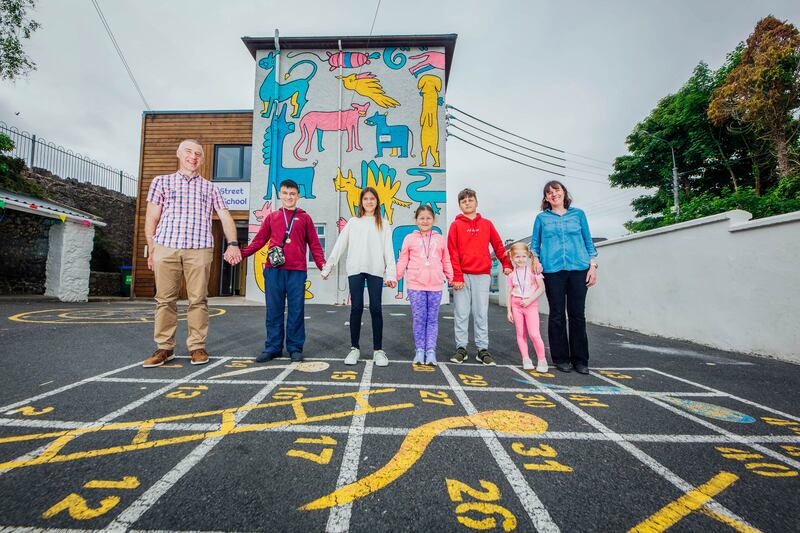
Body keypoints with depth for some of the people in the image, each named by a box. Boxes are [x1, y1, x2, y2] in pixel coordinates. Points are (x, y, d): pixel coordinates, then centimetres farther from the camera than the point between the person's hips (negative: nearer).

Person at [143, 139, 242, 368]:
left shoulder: (210, 188, 19)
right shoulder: (161, 182, 18)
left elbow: (225, 217, 10)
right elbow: (151, 219, 13)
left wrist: (232, 244, -5)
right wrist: (151, 249, 5)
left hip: (199, 249, 0)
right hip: (166, 247, 1)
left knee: (198, 299, -1)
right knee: (165, 299, 3)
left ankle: (197, 347, 7)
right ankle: (164, 348, 12)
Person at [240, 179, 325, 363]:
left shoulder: (305, 217, 13)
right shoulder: (271, 217, 17)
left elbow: (314, 244, 9)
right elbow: (259, 240, 15)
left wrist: (322, 264, -4)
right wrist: (241, 253, 2)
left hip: (297, 271, -1)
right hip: (273, 270, 2)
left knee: (296, 310, 1)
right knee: (274, 310, 5)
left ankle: (295, 348, 12)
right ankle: (273, 347, 15)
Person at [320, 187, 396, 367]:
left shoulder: (383, 224, 12)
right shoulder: (353, 222, 13)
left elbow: (388, 250, 5)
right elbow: (339, 245, 11)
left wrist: (390, 274, -4)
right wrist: (327, 267, 7)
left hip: (375, 270, 0)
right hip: (355, 269, 1)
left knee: (375, 308, -1)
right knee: (356, 308, 1)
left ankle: (378, 350, 8)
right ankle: (354, 348, 13)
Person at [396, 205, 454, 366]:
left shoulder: (440, 239, 10)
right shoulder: (409, 239, 6)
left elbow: (446, 262, 12)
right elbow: (402, 261, 5)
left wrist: (451, 279, 6)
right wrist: (395, 277, -2)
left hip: (435, 286, 1)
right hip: (415, 285, -1)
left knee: (432, 319, 6)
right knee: (418, 319, 4)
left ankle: (431, 351, 13)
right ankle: (420, 351, 15)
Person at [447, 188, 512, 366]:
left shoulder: (487, 224, 11)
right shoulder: (456, 225, 5)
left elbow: (498, 246, 14)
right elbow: (452, 253, -2)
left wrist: (506, 264, 4)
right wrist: (457, 276, -9)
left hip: (482, 275, 1)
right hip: (462, 275, -1)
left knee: (482, 314, 4)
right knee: (461, 314, 3)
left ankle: (483, 349, 12)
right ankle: (461, 348, 12)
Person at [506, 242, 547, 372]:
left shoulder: (533, 270, -2)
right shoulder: (512, 274, 6)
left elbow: (541, 288, -7)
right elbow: (510, 293, 7)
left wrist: (529, 300, -15)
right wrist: (509, 311, 4)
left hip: (531, 305, -3)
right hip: (516, 305, 3)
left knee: (534, 334, -11)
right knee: (520, 334, 6)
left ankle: (542, 360, 4)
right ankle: (526, 359, 16)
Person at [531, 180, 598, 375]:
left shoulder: (578, 214, 13)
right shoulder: (542, 218, 12)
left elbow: (588, 241, 13)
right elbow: (535, 244, 13)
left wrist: (593, 265, 5)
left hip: (578, 269, 1)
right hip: (553, 270, 0)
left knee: (578, 315, 2)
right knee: (557, 315, 2)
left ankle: (580, 359, 12)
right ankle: (561, 358, 12)